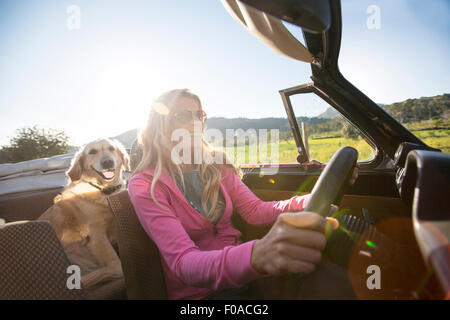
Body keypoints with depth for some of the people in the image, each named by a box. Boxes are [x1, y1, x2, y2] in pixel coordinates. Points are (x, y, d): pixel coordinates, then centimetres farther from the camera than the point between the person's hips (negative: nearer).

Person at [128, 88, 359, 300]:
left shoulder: (216, 165, 3)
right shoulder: (145, 186, -15)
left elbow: (254, 210, 1)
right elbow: (182, 262, -27)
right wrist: (257, 257, -48)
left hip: (239, 276, 6)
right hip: (196, 292, -5)